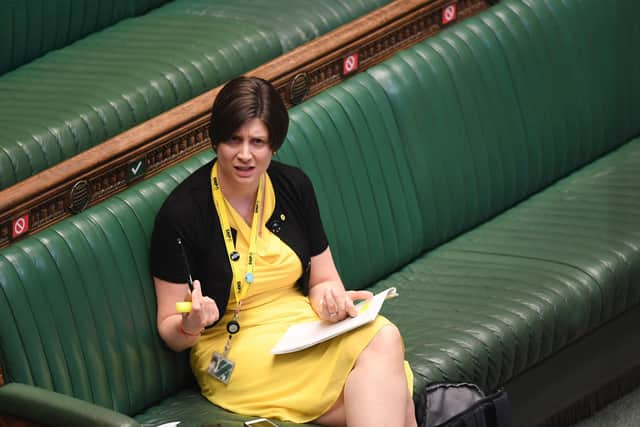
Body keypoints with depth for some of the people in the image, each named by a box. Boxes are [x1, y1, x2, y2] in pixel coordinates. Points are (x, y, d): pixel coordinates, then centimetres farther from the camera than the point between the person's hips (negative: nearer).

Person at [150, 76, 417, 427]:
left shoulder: (294, 186, 4)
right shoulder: (181, 213, -11)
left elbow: (322, 280, 13)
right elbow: (170, 331, -4)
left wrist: (329, 298, -10)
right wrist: (190, 325, -28)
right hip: (233, 354, -6)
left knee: (384, 337, -29)